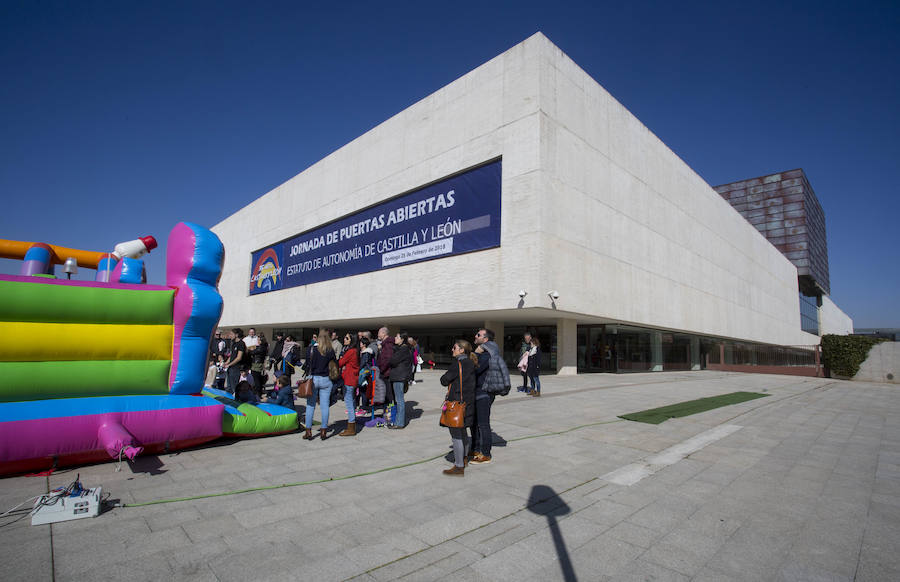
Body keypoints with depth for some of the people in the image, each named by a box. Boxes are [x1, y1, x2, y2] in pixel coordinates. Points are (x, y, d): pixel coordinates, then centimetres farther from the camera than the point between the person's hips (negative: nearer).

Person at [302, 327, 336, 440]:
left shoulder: (312, 348, -7)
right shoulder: (331, 351, -4)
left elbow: (307, 365, -5)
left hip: (313, 379, -1)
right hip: (326, 380, 1)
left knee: (310, 405, 9)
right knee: (325, 406, 7)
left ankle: (308, 431, 12)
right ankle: (324, 431, 10)